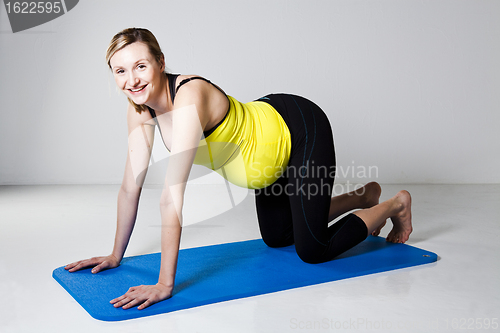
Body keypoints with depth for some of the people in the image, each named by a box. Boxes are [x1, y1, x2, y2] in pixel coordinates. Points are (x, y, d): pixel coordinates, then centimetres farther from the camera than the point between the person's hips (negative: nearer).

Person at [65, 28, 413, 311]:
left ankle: (396, 204, 22)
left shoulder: (189, 98, -37)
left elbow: (172, 200, -40)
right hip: (274, 140, 8)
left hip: (302, 131, -8)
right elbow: (131, 186, -6)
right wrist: (116, 256, -1)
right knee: (276, 238, 23)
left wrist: (165, 284, -38)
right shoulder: (140, 108, -13)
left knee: (312, 251, -2)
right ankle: (364, 197, 41)